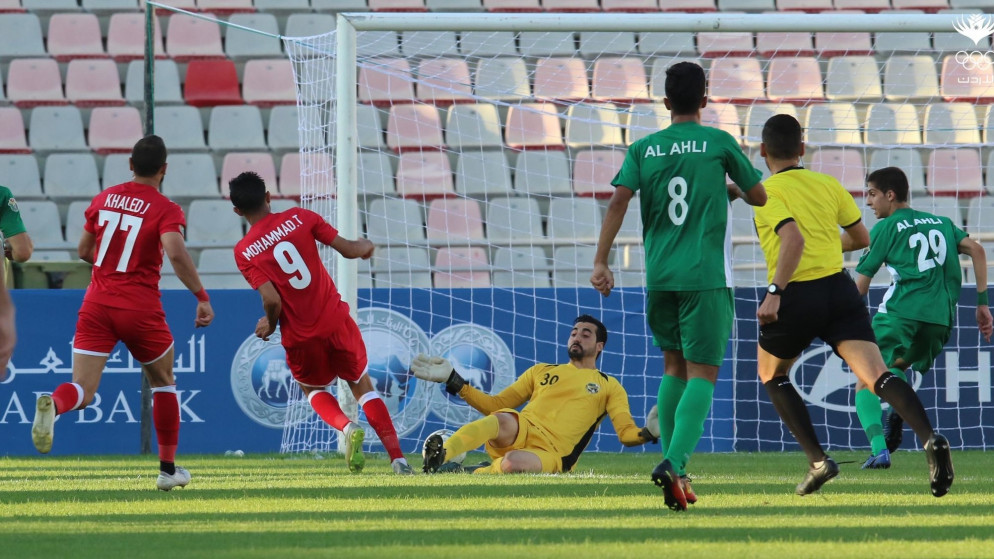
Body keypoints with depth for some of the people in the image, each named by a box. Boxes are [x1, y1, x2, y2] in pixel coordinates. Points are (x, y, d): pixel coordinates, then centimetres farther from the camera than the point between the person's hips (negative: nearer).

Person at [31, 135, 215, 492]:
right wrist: (202, 297, -18)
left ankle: (53, 405, -42)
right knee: (163, 382, 21)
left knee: (82, 391, -5)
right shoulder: (166, 210, -6)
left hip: (97, 304, 3)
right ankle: (168, 468, 24)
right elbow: (176, 252, -23)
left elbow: (84, 252, 18)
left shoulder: (104, 199, 9)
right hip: (140, 310, -3)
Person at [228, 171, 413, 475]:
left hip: (300, 338, -1)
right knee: (362, 386, 21)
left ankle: (347, 427, -4)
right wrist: (365, 246, 21)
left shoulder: (243, 251, -7)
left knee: (314, 390, 27)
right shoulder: (299, 218, -3)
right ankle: (398, 457, 6)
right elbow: (348, 250, -2)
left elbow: (272, 300, -15)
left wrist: (269, 325, 6)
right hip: (337, 322, 1)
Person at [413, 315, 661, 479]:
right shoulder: (541, 371, 28)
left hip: (550, 454, -2)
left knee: (513, 463, -41)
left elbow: (627, 434, 9)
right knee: (503, 419, -38)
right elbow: (495, 405, 25)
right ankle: (441, 454, -55)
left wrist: (648, 433, -15)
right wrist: (453, 381, 16)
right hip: (520, 433, 2)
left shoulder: (609, 387, 20)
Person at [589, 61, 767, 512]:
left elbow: (619, 201, -5)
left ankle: (673, 464, 15)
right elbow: (759, 197, 11)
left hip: (659, 275, 3)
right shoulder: (719, 143, 1)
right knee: (701, 373, -6)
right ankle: (674, 462, -26)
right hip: (705, 276, -3)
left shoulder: (643, 149, 7)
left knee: (674, 366, 19)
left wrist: (601, 262, -4)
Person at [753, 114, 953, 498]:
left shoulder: (766, 193, -4)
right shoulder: (828, 185, 13)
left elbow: (794, 239, -21)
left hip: (796, 297, -4)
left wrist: (774, 292, -26)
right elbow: (861, 238, 22)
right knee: (877, 377, -9)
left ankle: (818, 460, 9)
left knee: (771, 375, 22)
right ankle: (930, 439, -35)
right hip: (839, 290, 4)